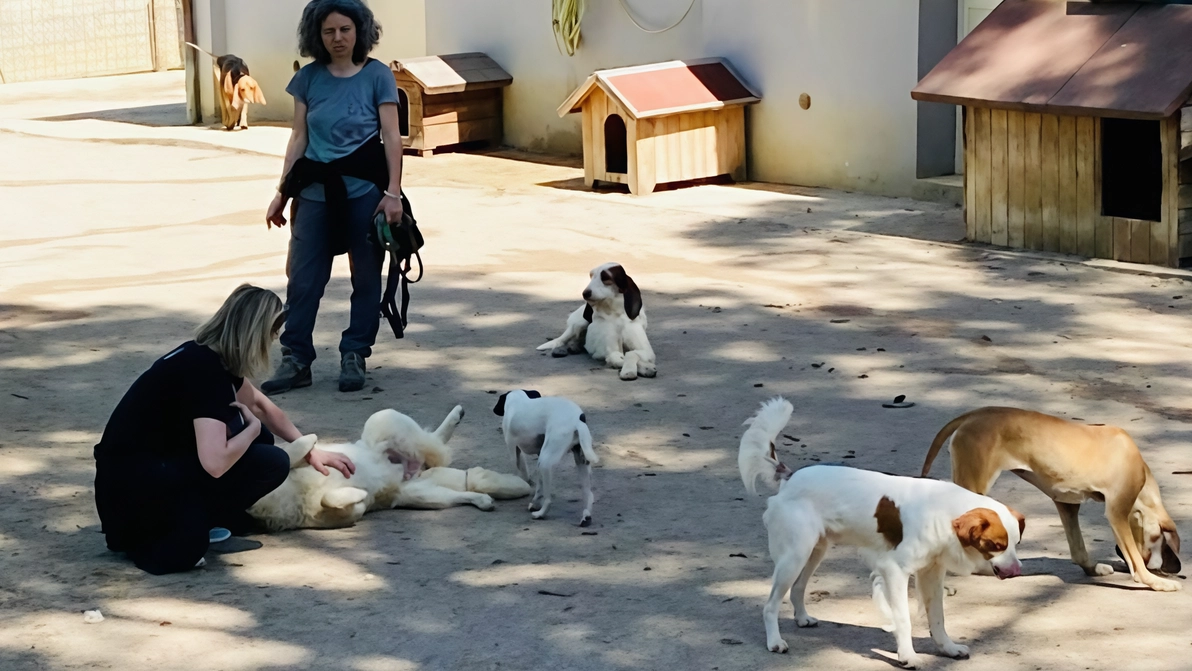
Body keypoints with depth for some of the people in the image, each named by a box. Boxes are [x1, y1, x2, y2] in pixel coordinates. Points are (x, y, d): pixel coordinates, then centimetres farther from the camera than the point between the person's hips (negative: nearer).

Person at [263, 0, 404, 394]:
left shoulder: (377, 76, -2)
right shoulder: (308, 78, 4)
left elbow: (392, 137, -4)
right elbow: (299, 137, 8)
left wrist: (393, 192, -11)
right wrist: (282, 192, 6)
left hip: (364, 191, -2)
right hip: (316, 192, 2)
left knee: (366, 277, 6)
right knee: (302, 278, -1)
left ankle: (354, 357, 17)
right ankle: (295, 360, 5)